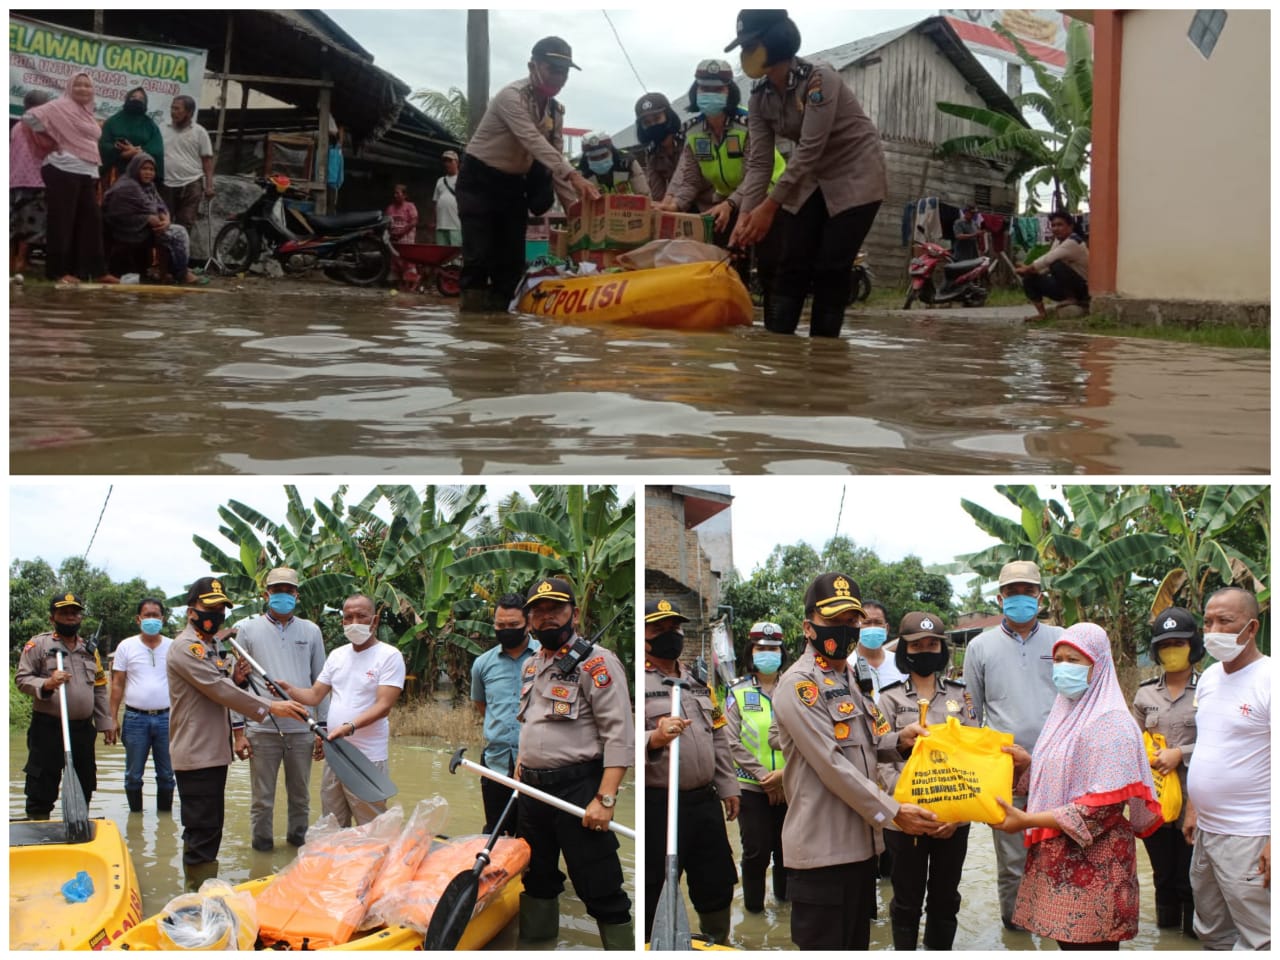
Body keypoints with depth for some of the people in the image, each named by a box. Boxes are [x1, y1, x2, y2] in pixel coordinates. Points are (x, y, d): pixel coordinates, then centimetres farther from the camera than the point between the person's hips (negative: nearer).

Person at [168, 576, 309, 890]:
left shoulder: (215, 646, 17)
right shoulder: (186, 648, -14)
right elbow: (218, 691, -22)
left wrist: (236, 679, -1)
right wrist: (270, 707, -22)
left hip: (214, 752, 10)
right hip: (195, 755, -10)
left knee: (209, 828, 15)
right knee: (202, 830, -9)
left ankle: (199, 890, 23)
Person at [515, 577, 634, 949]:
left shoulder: (595, 661, -11)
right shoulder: (531, 665, 15)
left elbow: (619, 736, -17)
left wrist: (605, 799, -24)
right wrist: (520, 763, 16)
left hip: (577, 790, -8)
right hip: (533, 790, 8)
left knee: (599, 888, -7)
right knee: (537, 877, 18)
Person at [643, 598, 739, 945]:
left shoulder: (698, 683, 16)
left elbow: (719, 738, 21)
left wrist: (727, 786, 18)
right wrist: (653, 739, -33)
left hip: (704, 801, 7)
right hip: (657, 805, -7)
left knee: (717, 884, 16)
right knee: (655, 894, 0)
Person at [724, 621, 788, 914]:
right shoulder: (738, 693, 1)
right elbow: (733, 743, -6)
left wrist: (785, 773, -16)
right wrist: (764, 776, -13)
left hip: (790, 786, 2)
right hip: (752, 787, -2)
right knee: (756, 851, -2)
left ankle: (785, 899, 27)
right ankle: (753, 908, 12)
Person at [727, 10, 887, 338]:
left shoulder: (819, 78, -25)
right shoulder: (760, 97, -4)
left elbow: (809, 148, -29)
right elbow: (759, 162, -7)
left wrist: (769, 205, -31)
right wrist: (745, 215, -22)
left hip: (855, 175, -6)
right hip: (810, 179, 6)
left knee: (831, 270, -11)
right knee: (792, 266, -3)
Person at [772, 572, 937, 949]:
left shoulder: (851, 679, 15)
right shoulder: (800, 685, -13)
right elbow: (832, 765, -19)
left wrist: (898, 739, 2)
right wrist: (893, 812, -18)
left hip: (861, 843, 9)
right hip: (822, 849, -9)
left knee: (857, 944, 16)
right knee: (824, 945, -4)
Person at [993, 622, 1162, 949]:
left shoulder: (1111, 722, -13)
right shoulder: (1065, 712, 13)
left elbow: (1103, 805, -20)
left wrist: (1028, 820, -19)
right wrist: (1027, 763, 1)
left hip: (1093, 862, -8)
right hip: (1057, 857, 8)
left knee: (1089, 944, -3)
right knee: (1066, 941, 11)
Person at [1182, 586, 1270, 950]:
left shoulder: (1268, 680, -14)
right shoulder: (1209, 677, 11)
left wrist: (1275, 841, -20)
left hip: (1249, 837, -8)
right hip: (1206, 830, 8)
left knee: (1256, 941, -4)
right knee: (1211, 933, 16)